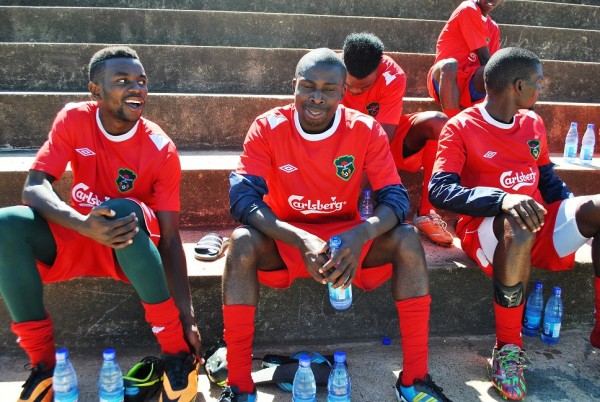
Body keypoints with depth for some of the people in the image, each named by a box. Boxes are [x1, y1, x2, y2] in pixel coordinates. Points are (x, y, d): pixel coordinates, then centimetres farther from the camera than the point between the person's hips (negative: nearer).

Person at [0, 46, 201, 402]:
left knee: (123, 210, -37)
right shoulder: (73, 120, -10)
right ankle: (43, 363, -15)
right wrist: (84, 225, -40)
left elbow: (170, 237, -18)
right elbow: (34, 188, -19)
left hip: (135, 248, -3)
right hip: (79, 236, 3)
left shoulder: (162, 150, -17)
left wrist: (188, 314, -23)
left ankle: (178, 352, -26)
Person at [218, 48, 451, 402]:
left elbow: (395, 198, -15)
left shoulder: (367, 130, -11)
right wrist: (302, 240, -38)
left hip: (348, 238, 1)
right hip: (286, 241, -1)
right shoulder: (267, 128, -14)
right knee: (243, 243, -31)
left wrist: (360, 236, -38)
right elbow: (242, 196, -23)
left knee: (407, 240, -25)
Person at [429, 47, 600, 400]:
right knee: (519, 225, -39)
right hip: (484, 229, -6)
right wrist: (503, 199, -33)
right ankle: (508, 347, -20)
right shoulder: (461, 127, -6)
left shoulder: (533, 123, 14)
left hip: (539, 223, 6)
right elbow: (440, 191, -17)